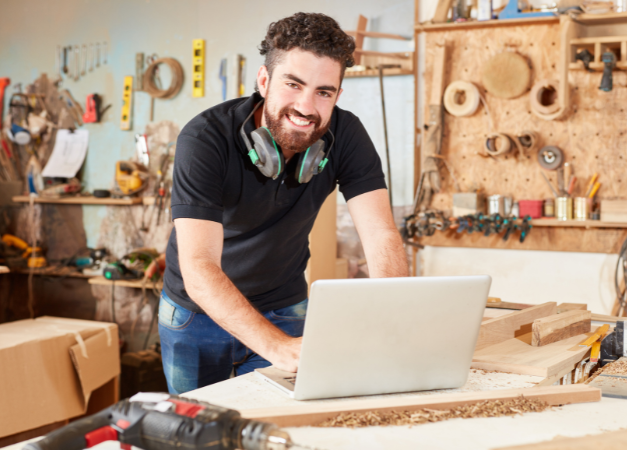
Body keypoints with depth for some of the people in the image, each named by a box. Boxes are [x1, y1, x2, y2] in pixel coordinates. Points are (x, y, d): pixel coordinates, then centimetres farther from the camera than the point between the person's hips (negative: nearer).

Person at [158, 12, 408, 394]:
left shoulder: (346, 136, -17)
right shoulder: (204, 140, -28)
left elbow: (382, 238, -23)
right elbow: (199, 269, -37)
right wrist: (278, 347, -50)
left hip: (284, 309, 2)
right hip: (198, 312, -2)